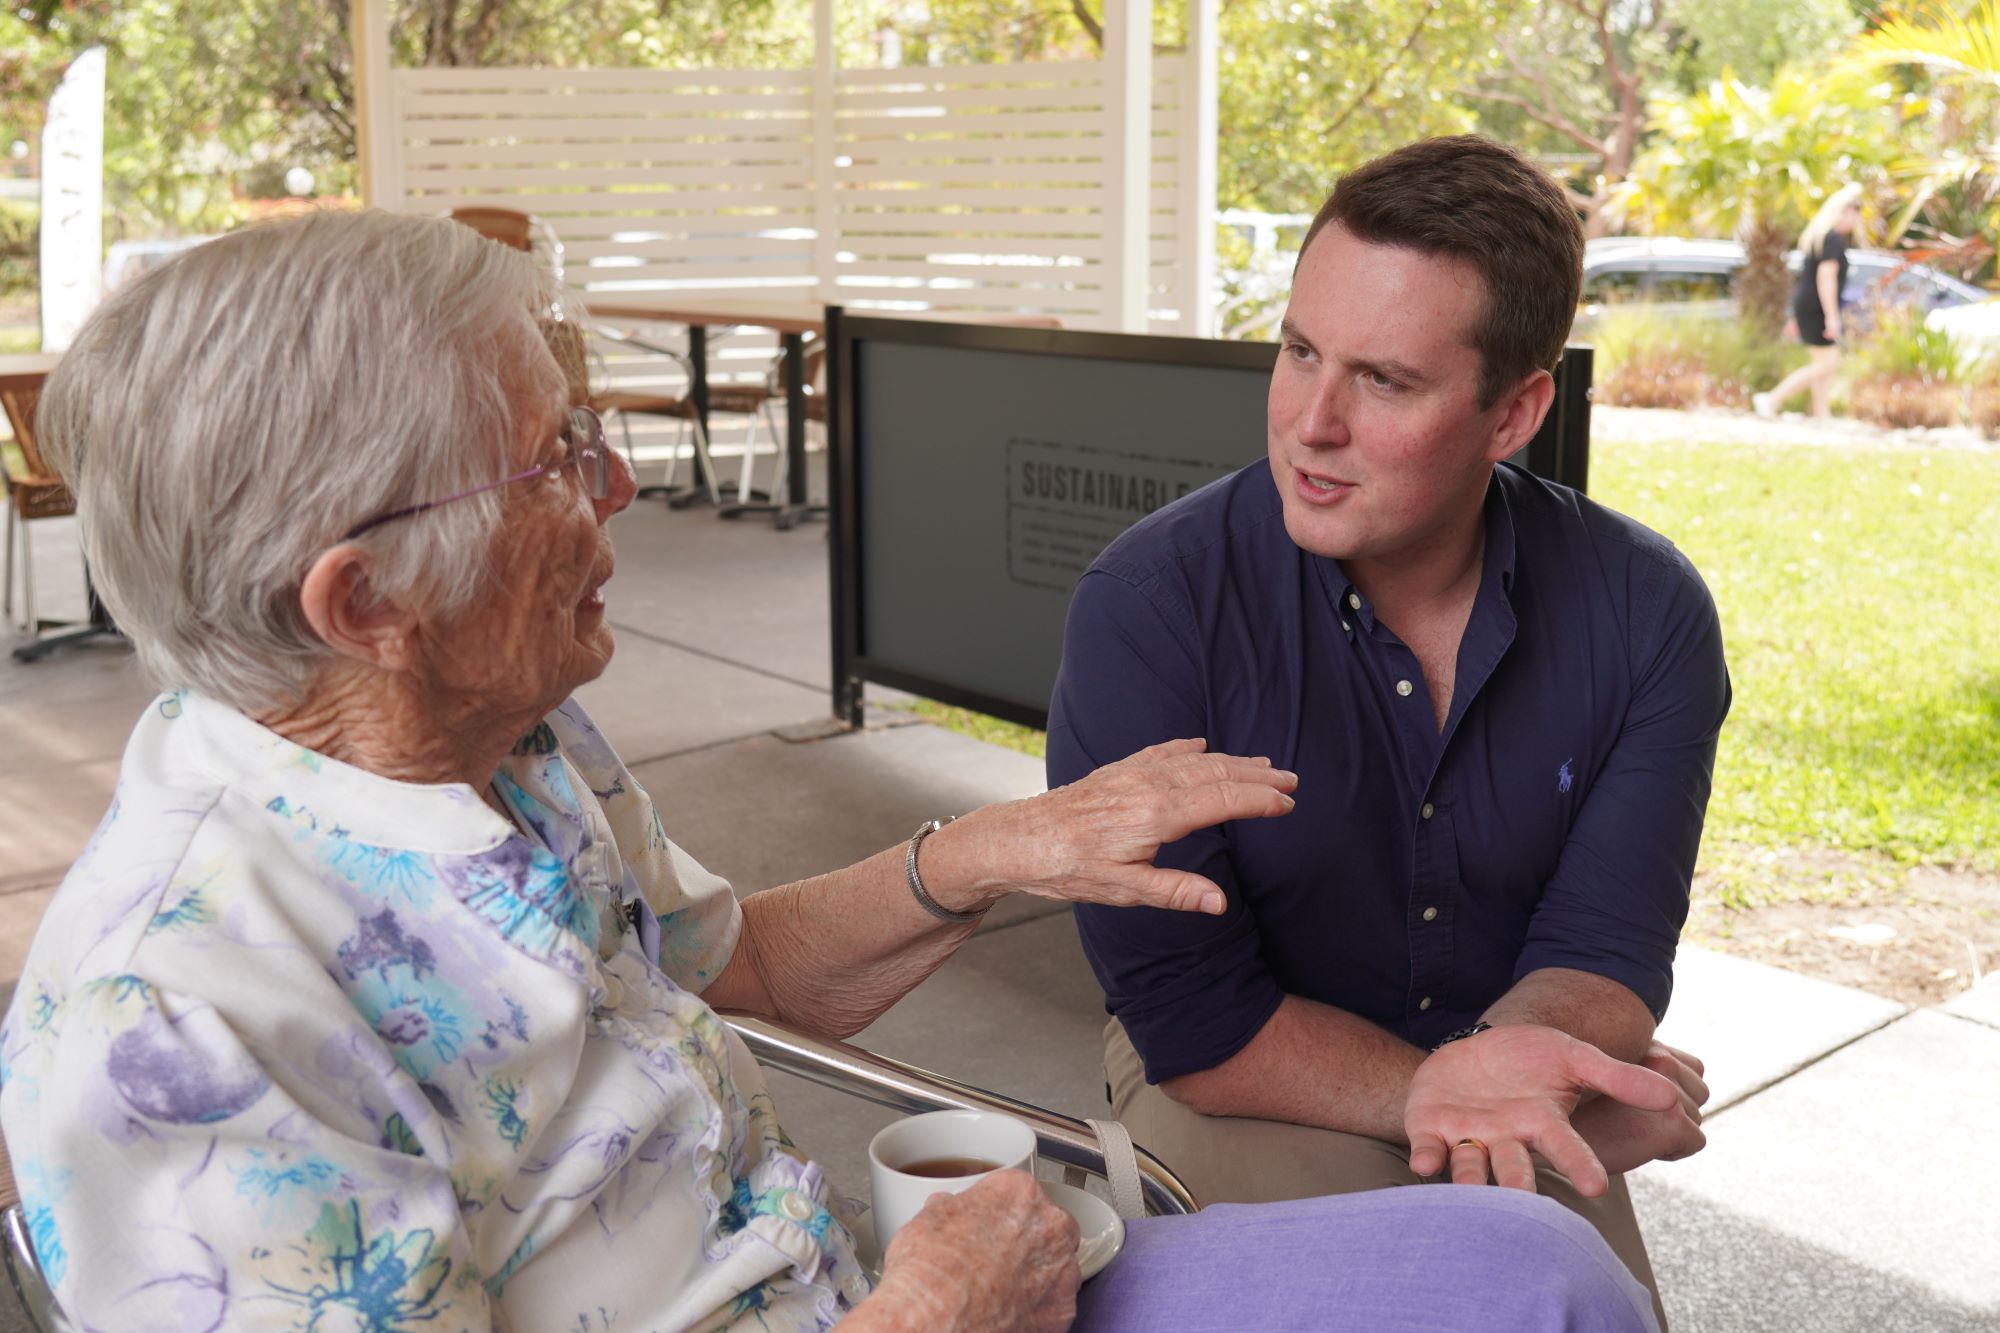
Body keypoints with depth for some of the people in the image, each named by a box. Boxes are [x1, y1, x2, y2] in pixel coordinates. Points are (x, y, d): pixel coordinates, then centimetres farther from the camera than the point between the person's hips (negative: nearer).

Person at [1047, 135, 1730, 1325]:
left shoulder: (1648, 613, -12)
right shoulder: (1151, 604, -21)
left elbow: (1603, 951, -11)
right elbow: (1194, 1025, -17)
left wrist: (1509, 1059, -33)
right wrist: (1449, 1091, -26)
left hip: (1514, 1116, 3)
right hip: (1240, 1092, -3)